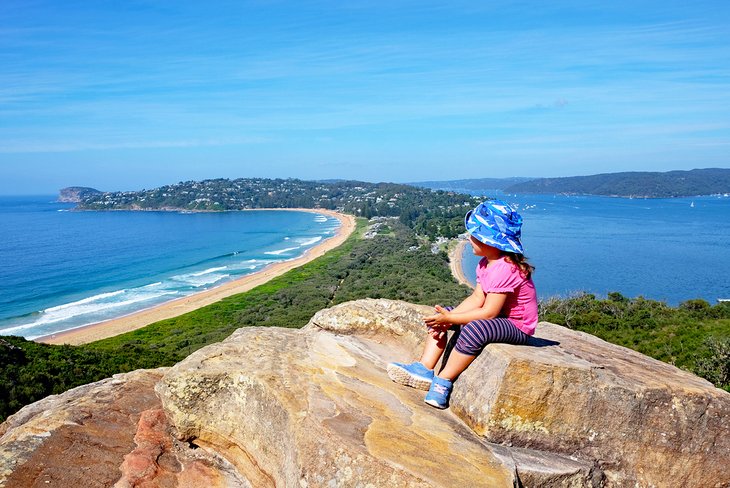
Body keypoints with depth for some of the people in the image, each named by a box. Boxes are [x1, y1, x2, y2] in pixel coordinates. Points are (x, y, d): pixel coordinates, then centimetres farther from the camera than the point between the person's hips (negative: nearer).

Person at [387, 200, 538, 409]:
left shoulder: (505, 269, -27)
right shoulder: (486, 263, 4)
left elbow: (489, 313, -29)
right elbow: (477, 298, 0)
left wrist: (449, 318, -25)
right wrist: (447, 316, -13)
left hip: (516, 326, -10)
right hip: (496, 315, 10)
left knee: (473, 329, -38)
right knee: (440, 315, 3)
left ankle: (443, 381, -21)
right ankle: (424, 369, -6)